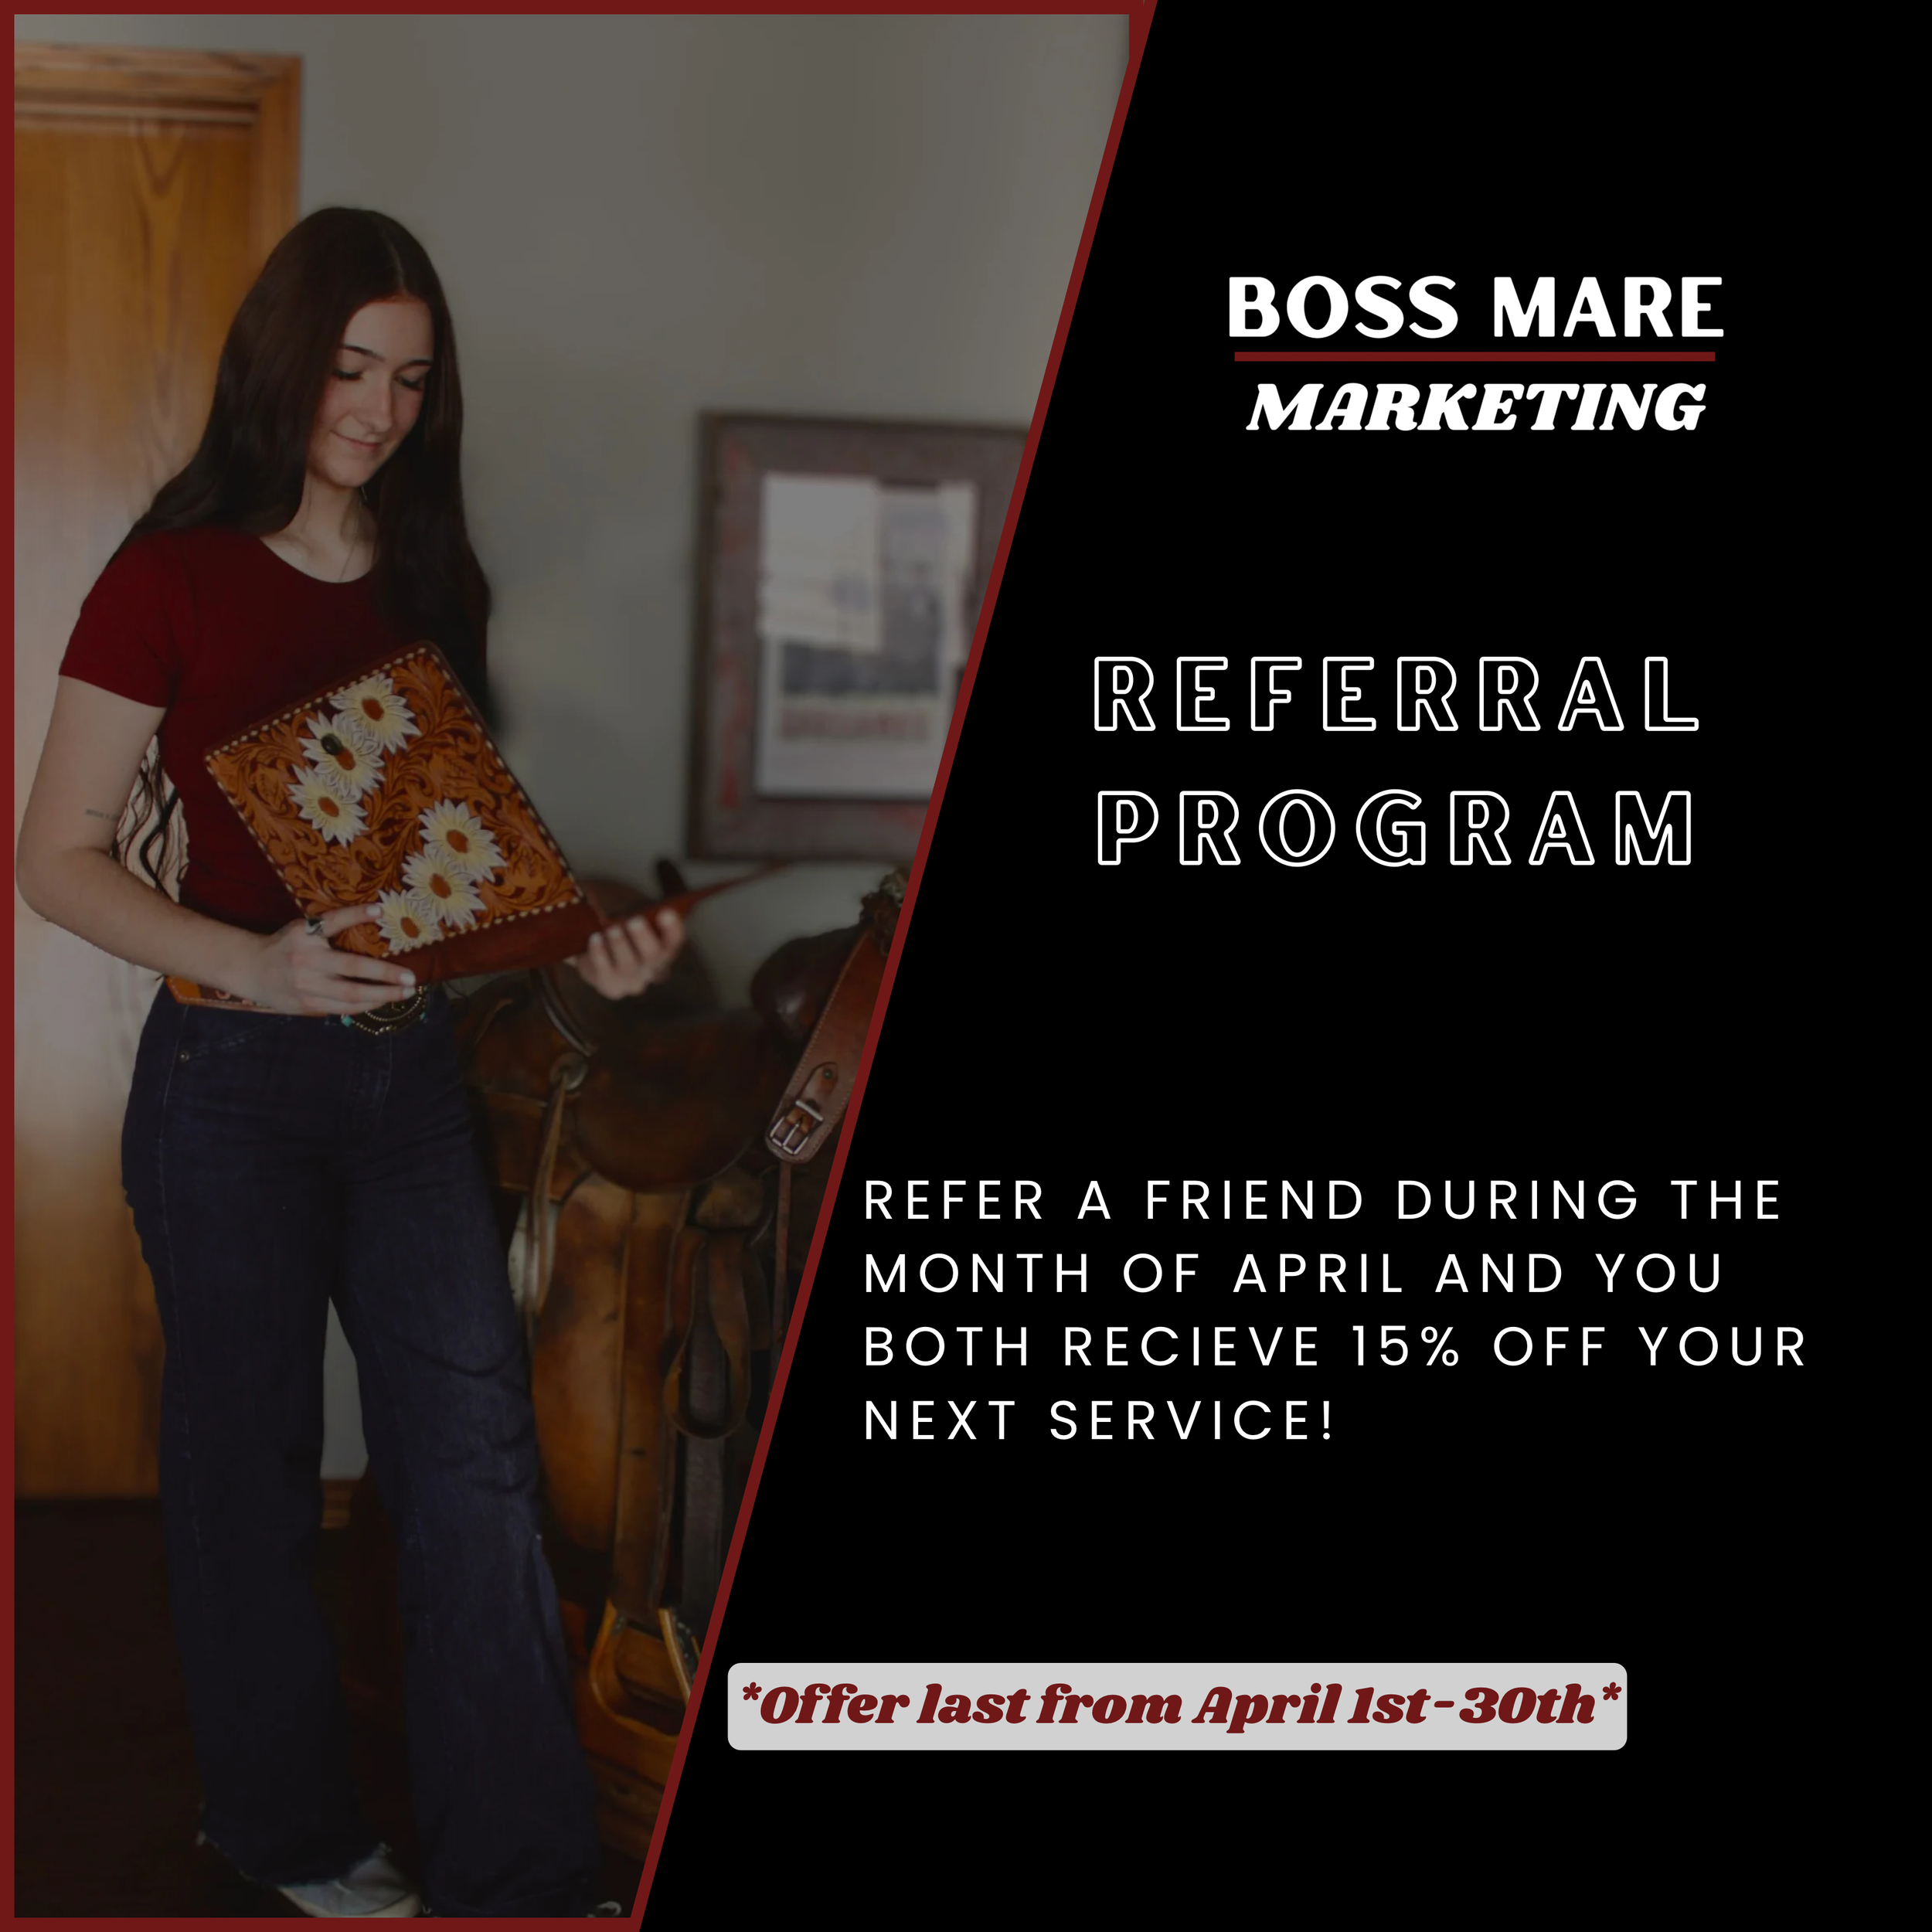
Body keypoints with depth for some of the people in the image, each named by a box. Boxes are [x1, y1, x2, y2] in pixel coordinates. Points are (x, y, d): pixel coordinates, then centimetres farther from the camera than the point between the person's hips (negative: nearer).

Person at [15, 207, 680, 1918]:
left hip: (410, 1068, 4)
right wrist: (255, 964, -24)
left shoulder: (430, 581, 9)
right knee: (253, 1454, 8)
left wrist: (592, 940, -4)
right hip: (233, 1081, -4)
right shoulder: (173, 582, -6)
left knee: (477, 1449, 1)